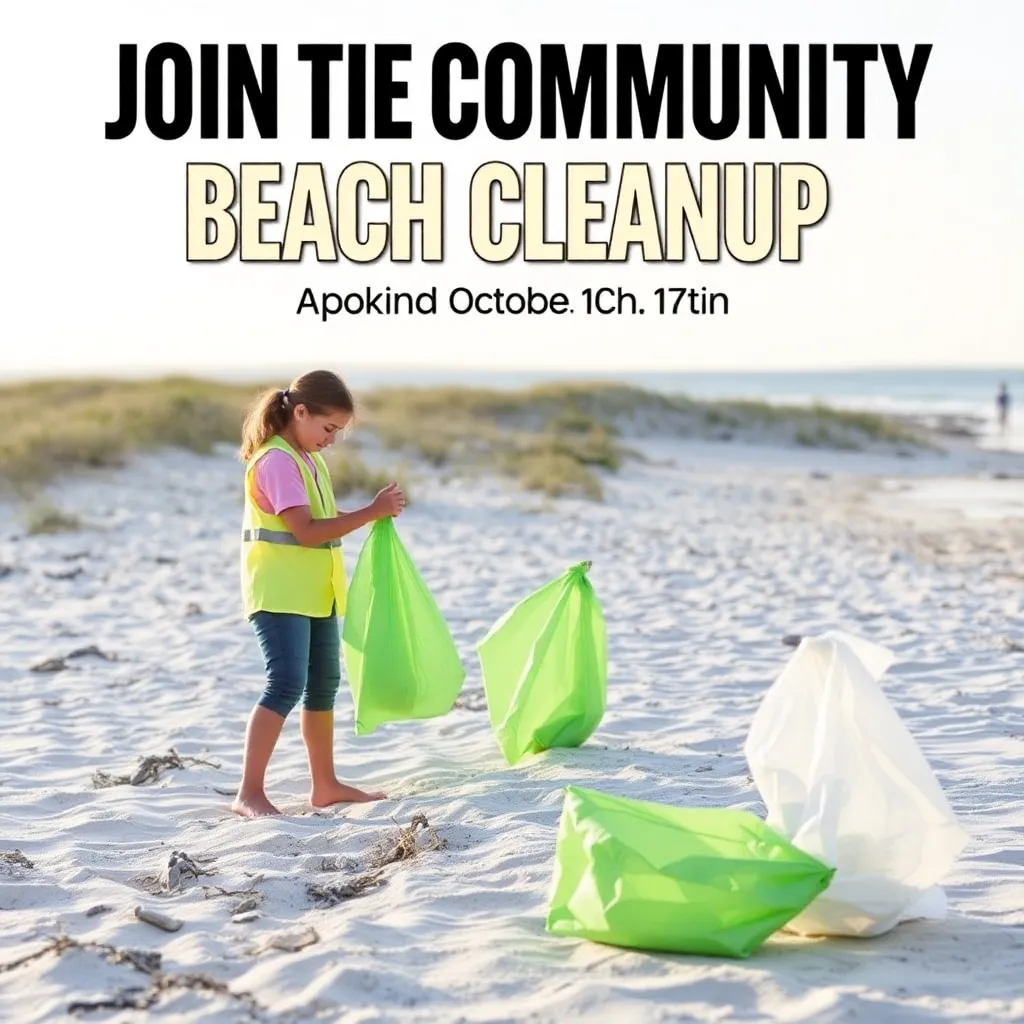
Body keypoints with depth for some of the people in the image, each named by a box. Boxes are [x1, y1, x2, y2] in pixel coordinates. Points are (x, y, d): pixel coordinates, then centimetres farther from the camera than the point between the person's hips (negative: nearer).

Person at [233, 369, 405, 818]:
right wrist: (370, 513, -22)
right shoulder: (275, 460, -17)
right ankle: (249, 792, -17)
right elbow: (306, 531, -23)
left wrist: (375, 511, -1)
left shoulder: (311, 459, 14)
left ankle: (325, 784, 26)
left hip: (315, 590, 10)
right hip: (278, 590, -10)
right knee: (287, 684, -17)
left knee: (323, 683, 15)